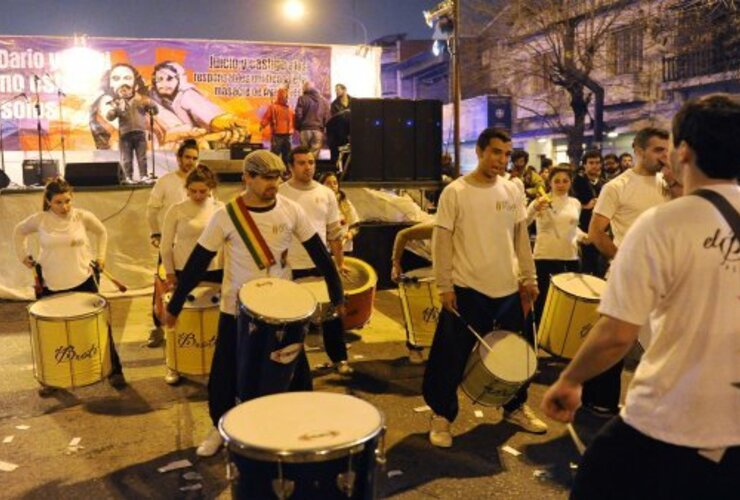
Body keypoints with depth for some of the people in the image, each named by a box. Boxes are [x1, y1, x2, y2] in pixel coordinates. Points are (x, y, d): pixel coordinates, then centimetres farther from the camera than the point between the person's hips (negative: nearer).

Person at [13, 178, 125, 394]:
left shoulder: (83, 217, -6)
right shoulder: (39, 219, -6)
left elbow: (102, 232, 13)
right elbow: (19, 231, 14)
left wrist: (100, 256, 5)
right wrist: (24, 255, 7)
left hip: (83, 281, 0)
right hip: (51, 286, 0)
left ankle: (114, 371, 19)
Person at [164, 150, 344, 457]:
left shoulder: (291, 210, -9)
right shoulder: (226, 216, -15)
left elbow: (319, 253, -1)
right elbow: (197, 263, -9)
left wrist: (336, 293, 1)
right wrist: (175, 306, -5)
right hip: (237, 308, -1)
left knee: (297, 370, 11)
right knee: (225, 373, 8)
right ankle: (220, 428, 33)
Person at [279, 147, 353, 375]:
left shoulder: (326, 194, 4)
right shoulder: (279, 194, -6)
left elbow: (335, 232, 8)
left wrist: (340, 263, 5)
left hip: (322, 265, 3)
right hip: (291, 267, -3)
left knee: (332, 313, 10)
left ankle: (339, 358, 25)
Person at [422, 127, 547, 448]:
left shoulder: (512, 192, 5)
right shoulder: (455, 192, -9)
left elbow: (521, 237, 12)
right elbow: (441, 241, -9)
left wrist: (529, 277, 8)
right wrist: (444, 286, -12)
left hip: (507, 288, 5)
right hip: (466, 289, -5)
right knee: (453, 356, 3)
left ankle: (515, 408, 37)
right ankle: (442, 415, 20)